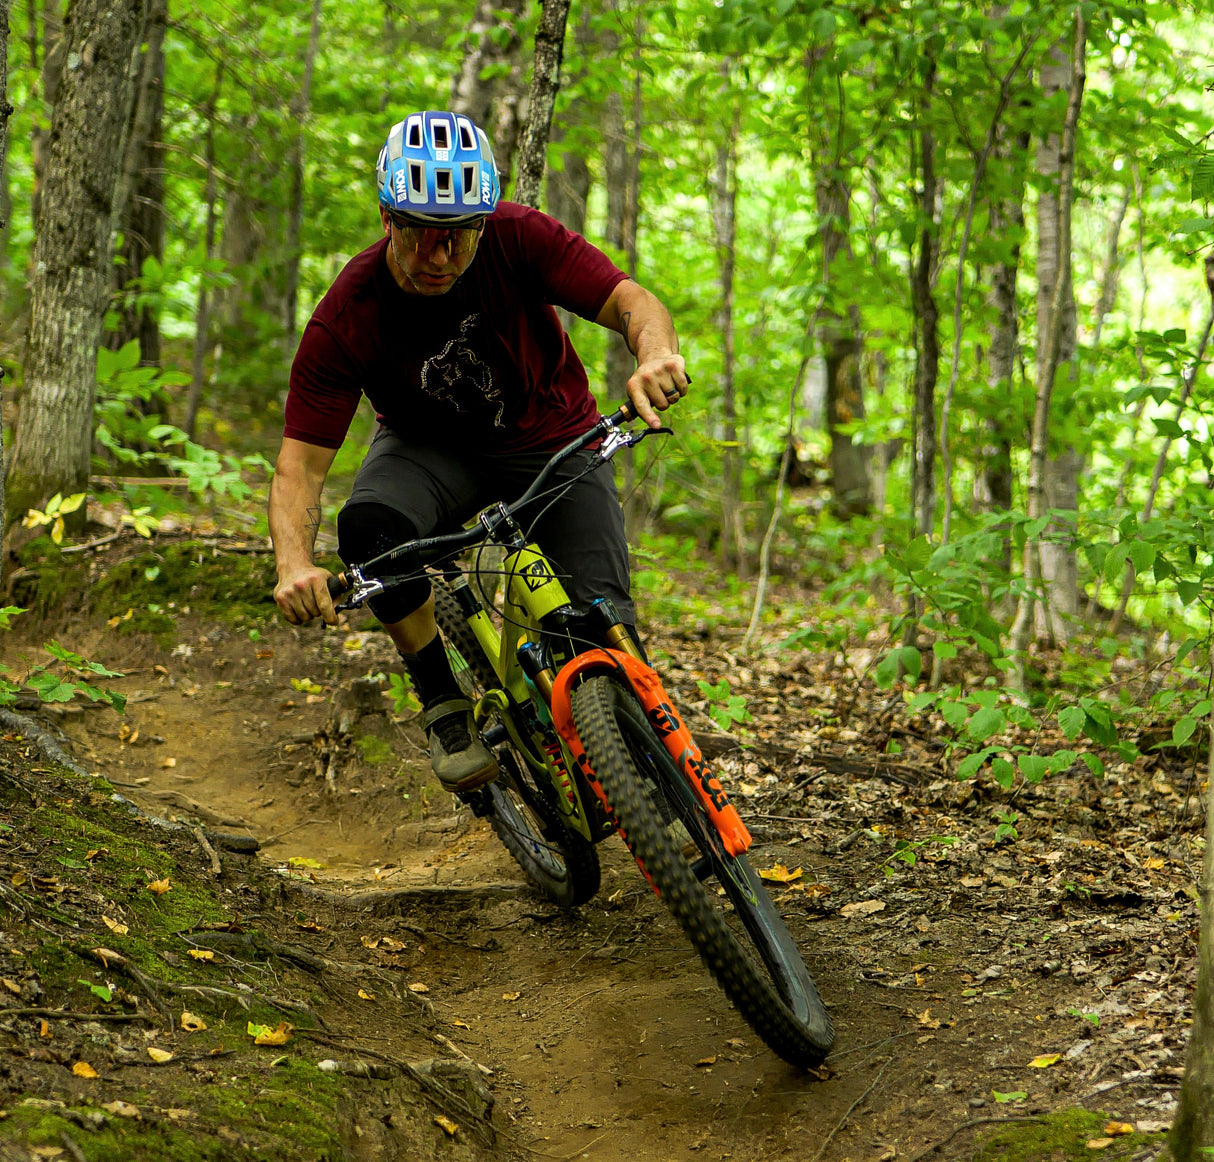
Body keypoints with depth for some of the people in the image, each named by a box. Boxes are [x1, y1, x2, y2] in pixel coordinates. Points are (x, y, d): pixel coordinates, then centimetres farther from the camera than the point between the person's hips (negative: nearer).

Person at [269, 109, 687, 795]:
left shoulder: (517, 239, -26)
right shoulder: (346, 319, -26)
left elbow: (633, 302, -30)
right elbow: (301, 463, -27)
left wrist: (655, 354, -55)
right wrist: (295, 564, -47)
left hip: (552, 437, 0)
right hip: (431, 446, 0)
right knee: (370, 529, -34)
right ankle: (446, 707, -14)